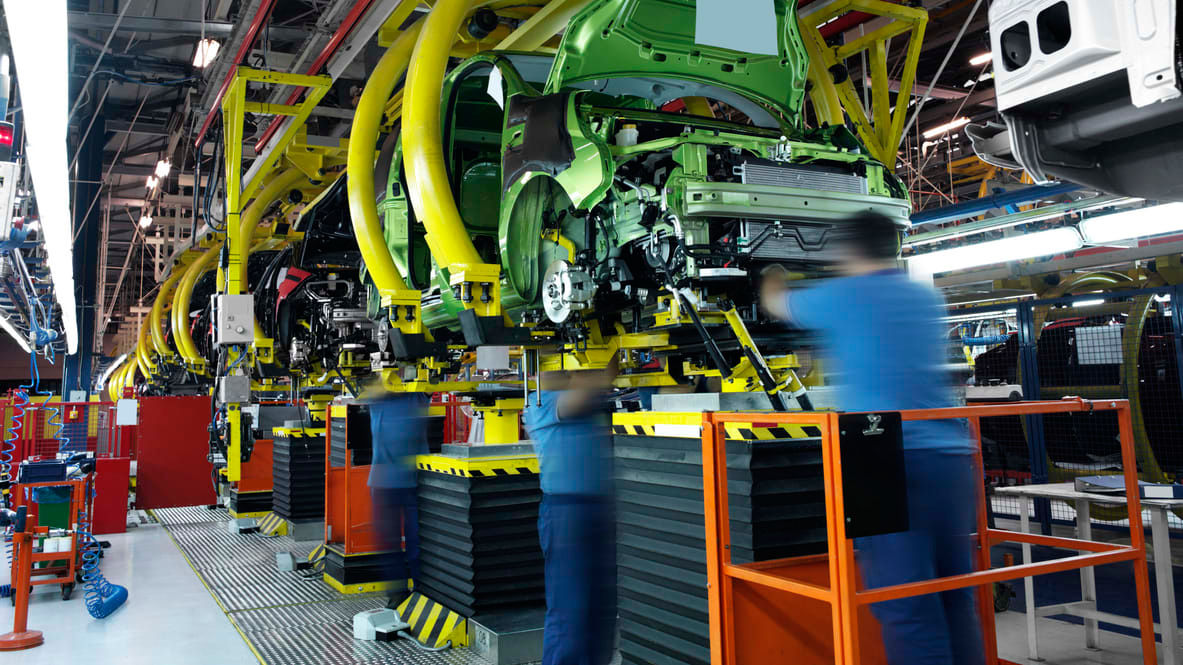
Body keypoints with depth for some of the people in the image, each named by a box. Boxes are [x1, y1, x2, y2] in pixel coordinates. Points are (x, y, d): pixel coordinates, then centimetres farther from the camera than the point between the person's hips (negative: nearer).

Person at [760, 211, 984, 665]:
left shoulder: (838, 298, 1)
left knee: (908, 609, -5)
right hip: (951, 458, 6)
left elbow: (774, 303, 21)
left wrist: (773, 276, 43)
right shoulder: (928, 298, 16)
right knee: (957, 599, 11)